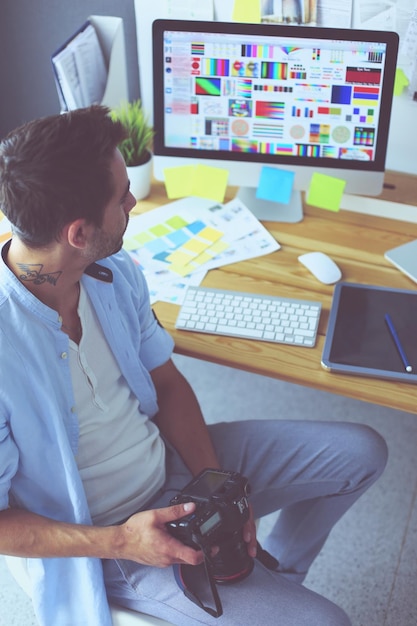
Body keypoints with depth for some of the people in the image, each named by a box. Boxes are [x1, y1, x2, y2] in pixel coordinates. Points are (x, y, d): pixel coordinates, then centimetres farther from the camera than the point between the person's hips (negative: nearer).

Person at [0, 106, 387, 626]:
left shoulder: (116, 272, -9)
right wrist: (119, 542, -27)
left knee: (361, 452, 7)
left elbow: (167, 383, 2)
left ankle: (278, 571, 29)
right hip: (103, 541, -6)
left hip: (170, 461, 7)